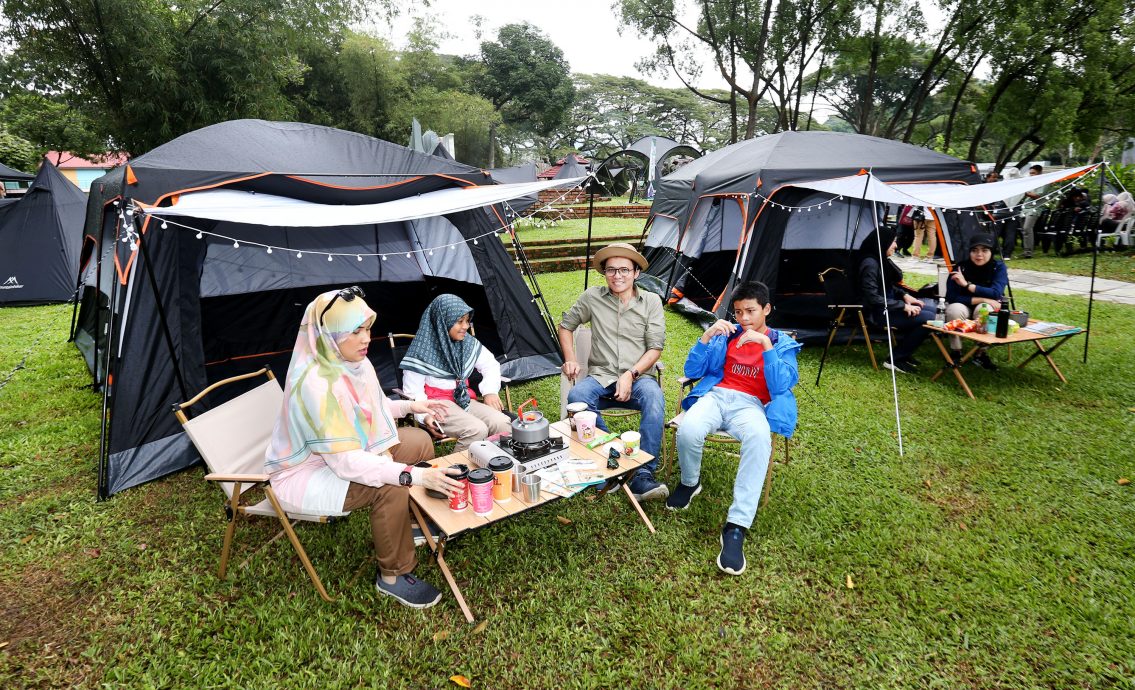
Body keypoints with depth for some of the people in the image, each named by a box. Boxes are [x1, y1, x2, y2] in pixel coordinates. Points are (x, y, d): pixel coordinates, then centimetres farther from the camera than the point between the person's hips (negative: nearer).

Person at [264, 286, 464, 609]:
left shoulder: (354, 362, -7)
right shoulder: (315, 384, -34)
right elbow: (346, 462, -36)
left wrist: (409, 406, 2)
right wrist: (414, 474, -41)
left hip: (346, 453, 9)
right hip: (305, 472, -9)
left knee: (420, 441, 5)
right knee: (391, 487, -28)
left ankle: (415, 523, 24)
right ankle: (392, 577, -6)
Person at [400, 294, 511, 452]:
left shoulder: (468, 343, 5)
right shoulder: (424, 350, -11)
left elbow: (490, 364, 18)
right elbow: (413, 390, -11)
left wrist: (490, 391, 2)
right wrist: (425, 415, -27)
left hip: (465, 399, 6)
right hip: (438, 403, -6)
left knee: (502, 423, -20)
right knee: (476, 430, -30)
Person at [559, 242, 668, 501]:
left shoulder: (651, 301, 4)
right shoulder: (592, 297, 5)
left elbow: (655, 347, 1)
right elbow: (566, 325, 18)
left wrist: (631, 375, -13)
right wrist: (570, 359, 3)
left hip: (637, 377, -1)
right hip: (600, 376, 1)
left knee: (654, 399, -35)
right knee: (576, 397, -33)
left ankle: (643, 475, -29)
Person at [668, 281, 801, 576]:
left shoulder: (782, 342, 11)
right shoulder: (727, 334, 15)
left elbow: (781, 387, -6)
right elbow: (692, 371, 9)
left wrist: (766, 345, -16)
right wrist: (707, 335, -6)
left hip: (750, 404, -1)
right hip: (716, 395, 2)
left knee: (760, 437, -39)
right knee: (688, 429, -34)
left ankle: (736, 526, -35)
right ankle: (690, 483, 2)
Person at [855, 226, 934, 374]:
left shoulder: (881, 260, 8)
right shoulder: (870, 264, -22)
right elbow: (873, 298, -26)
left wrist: (905, 295, 5)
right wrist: (903, 306, -20)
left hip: (887, 306, 10)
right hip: (877, 313, -10)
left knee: (930, 310, 11)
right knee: (927, 319, -16)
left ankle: (904, 353, 16)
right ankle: (895, 359, -6)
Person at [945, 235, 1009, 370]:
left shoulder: (999, 267, -15)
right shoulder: (960, 267, -19)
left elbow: (996, 293, -29)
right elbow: (952, 297, -24)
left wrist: (967, 285, -33)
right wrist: (982, 299, -29)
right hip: (963, 307, 0)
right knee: (955, 309, -35)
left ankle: (981, 353, -18)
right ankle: (955, 351, -16)